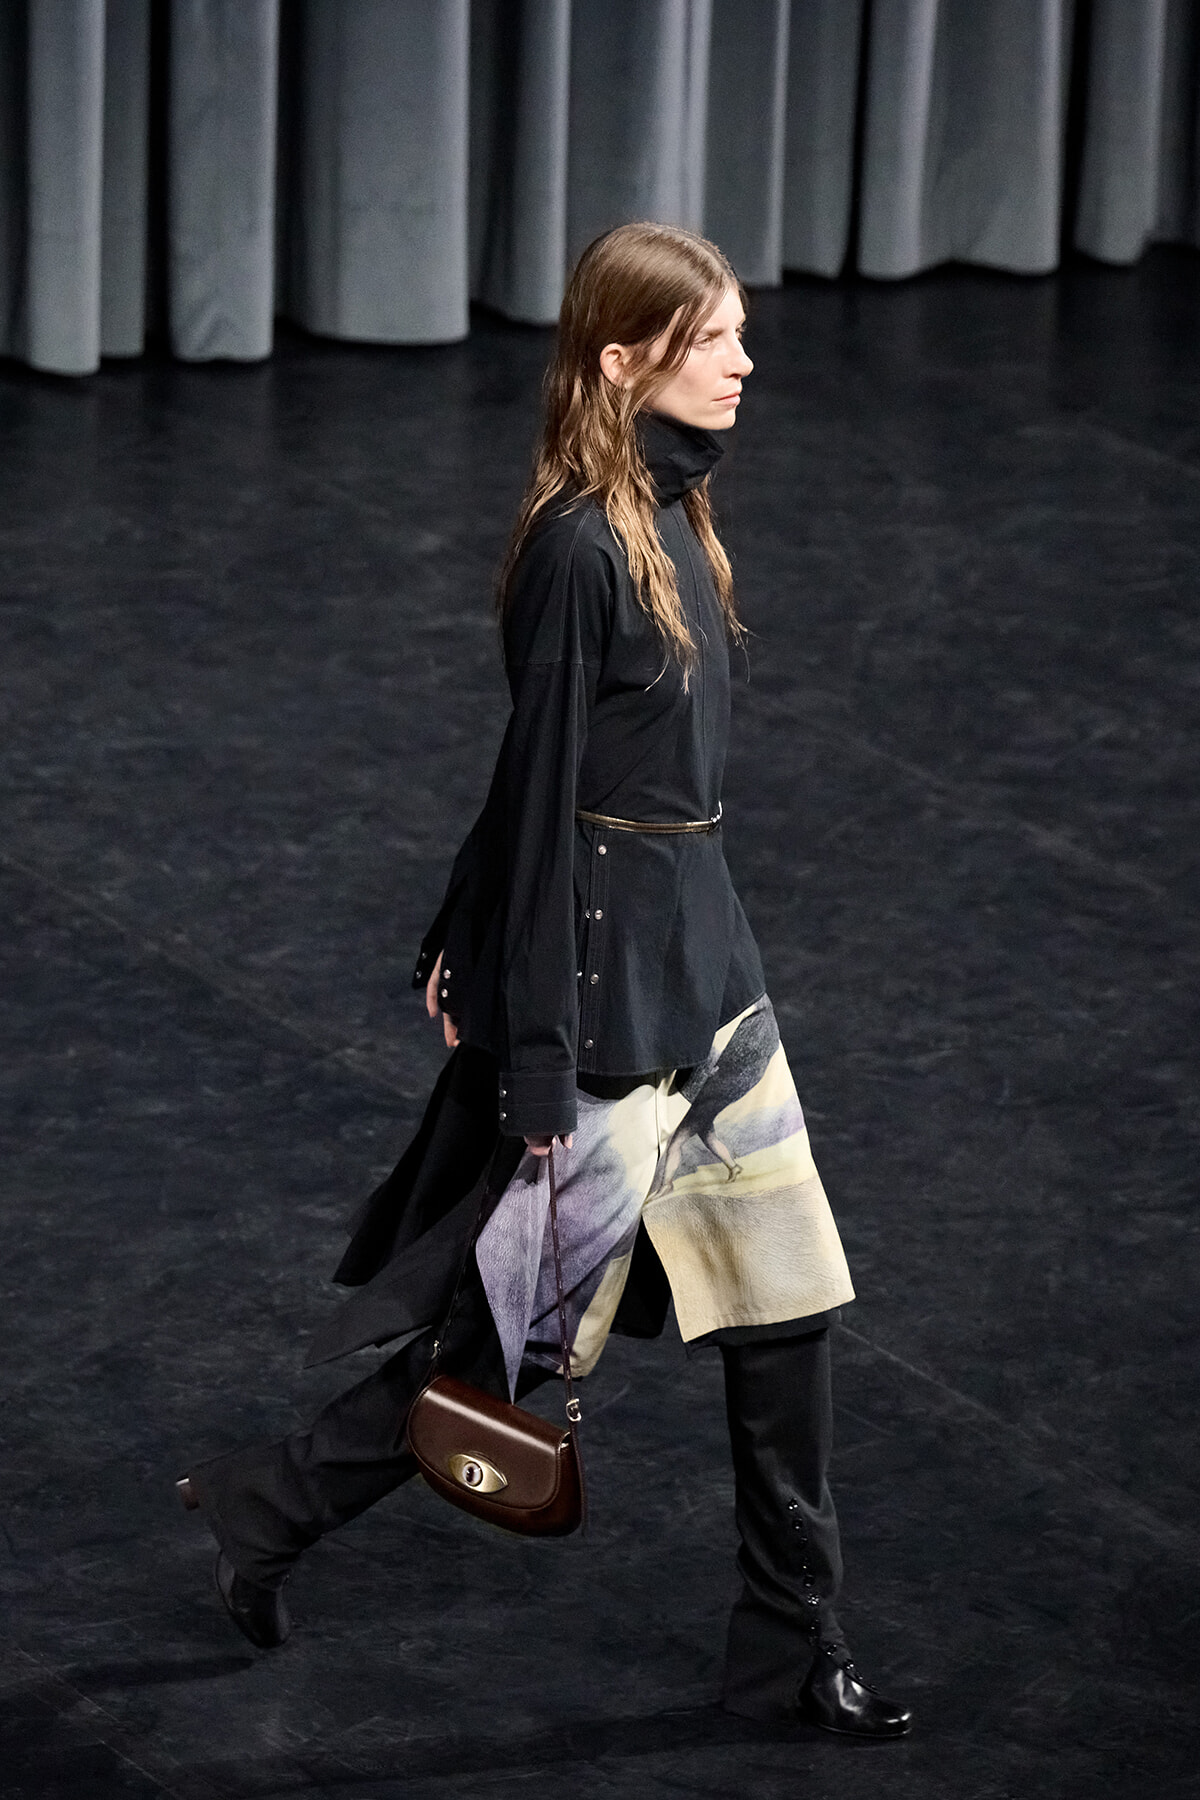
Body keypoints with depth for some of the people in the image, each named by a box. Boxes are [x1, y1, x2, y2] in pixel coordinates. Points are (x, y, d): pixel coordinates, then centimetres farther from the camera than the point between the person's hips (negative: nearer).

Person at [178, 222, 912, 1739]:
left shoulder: (667, 515, 7)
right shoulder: (583, 548, -20)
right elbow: (542, 791, -19)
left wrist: (467, 945, 19)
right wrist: (539, 1062, -18)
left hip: (697, 950, 9)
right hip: (604, 975, -9)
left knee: (783, 1298, 10)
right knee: (532, 1301, 3)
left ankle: (793, 1648, 19)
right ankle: (271, 1511, 22)